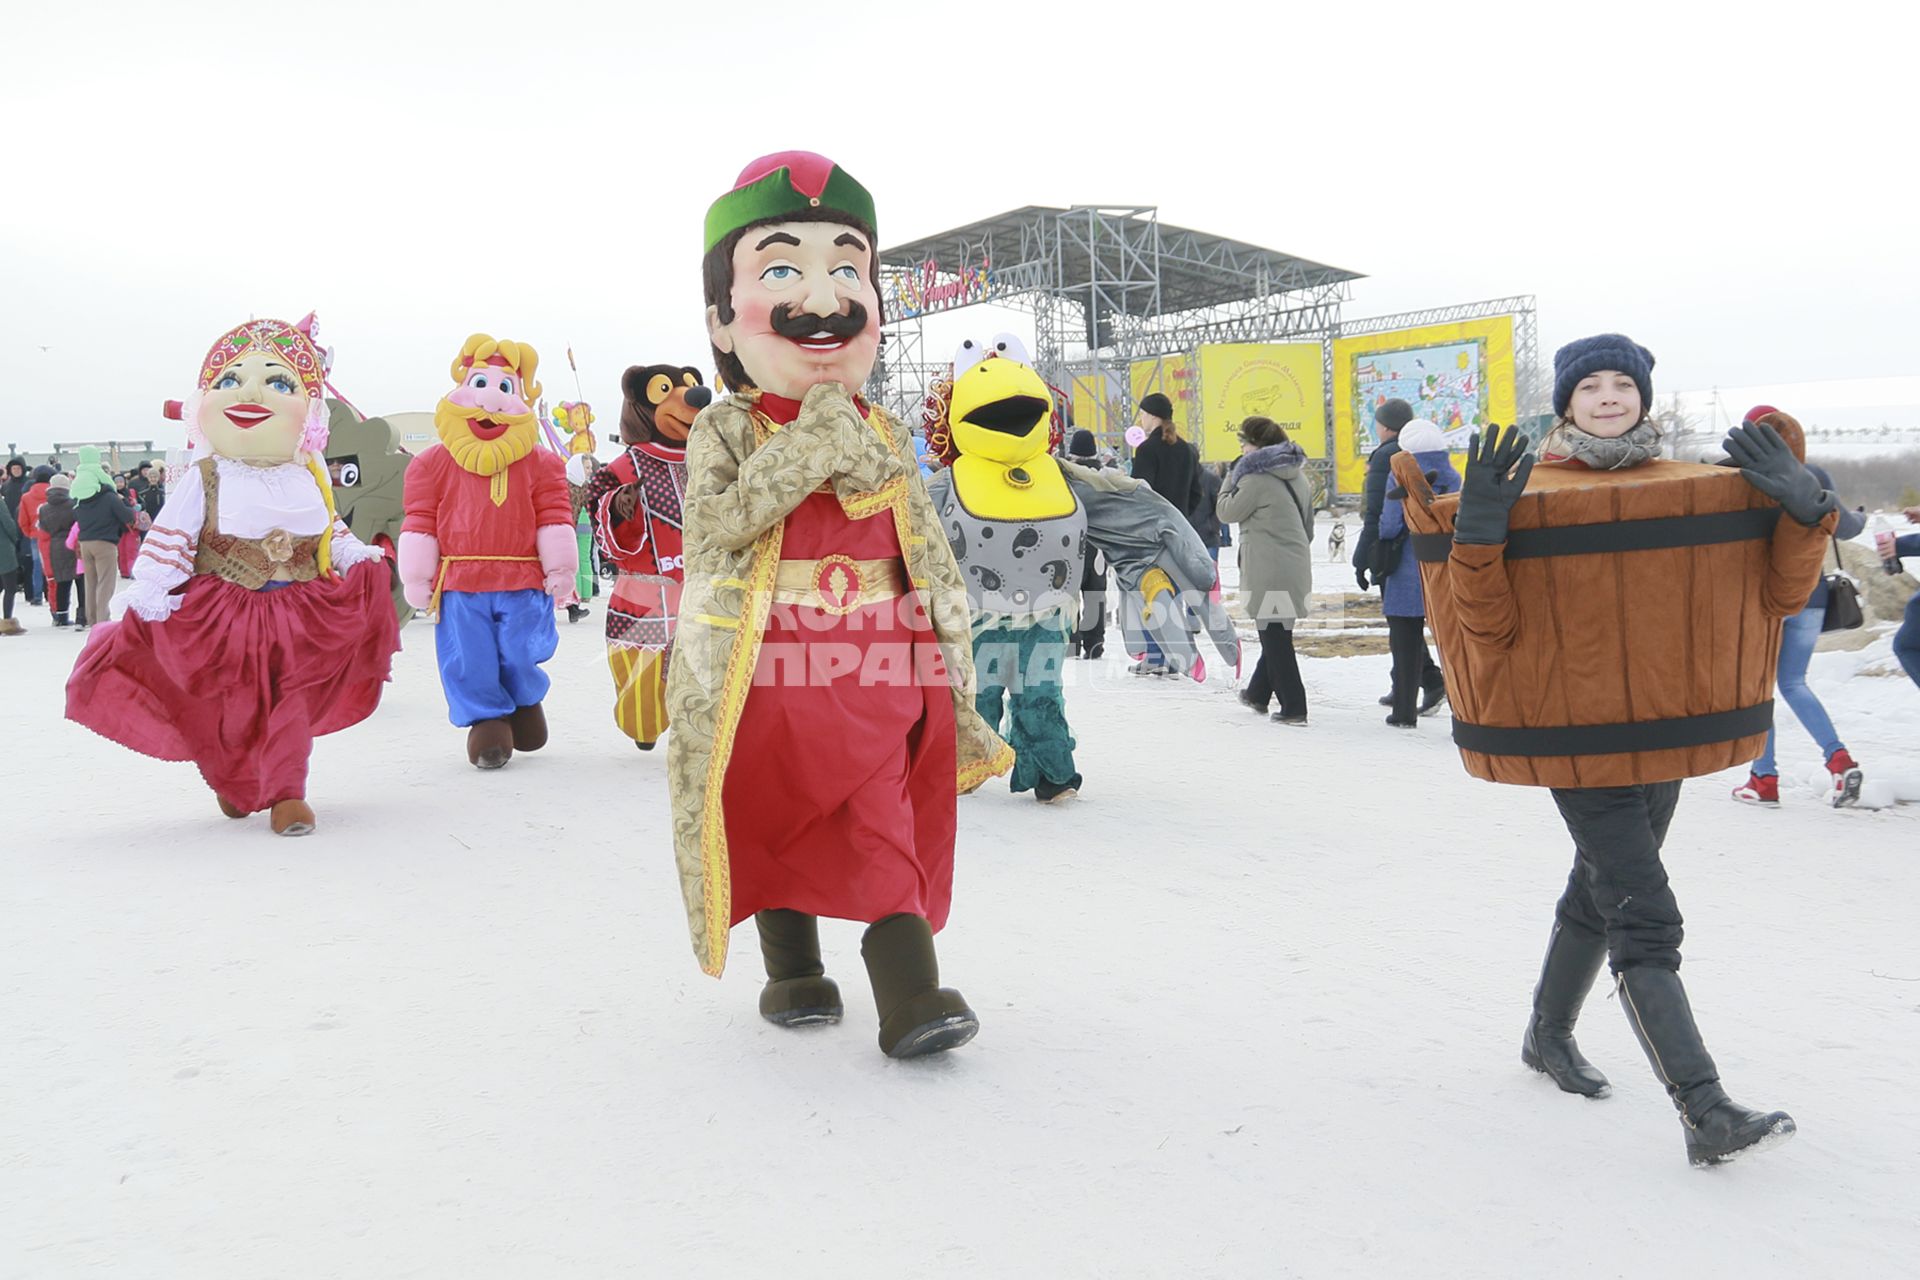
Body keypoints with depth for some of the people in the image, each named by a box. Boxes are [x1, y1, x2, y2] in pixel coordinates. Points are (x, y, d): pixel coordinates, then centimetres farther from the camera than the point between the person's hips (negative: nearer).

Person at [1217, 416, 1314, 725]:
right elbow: (1308, 526, 19)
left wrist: (1230, 478, 10)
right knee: (1278, 633, 18)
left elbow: (1228, 511, -3)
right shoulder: (1298, 476, 14)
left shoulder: (1257, 477, -13)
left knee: (1274, 635, -2)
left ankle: (1293, 708, -2)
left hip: (1268, 570, -8)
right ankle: (1259, 693, 33)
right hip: (1296, 569, 8)